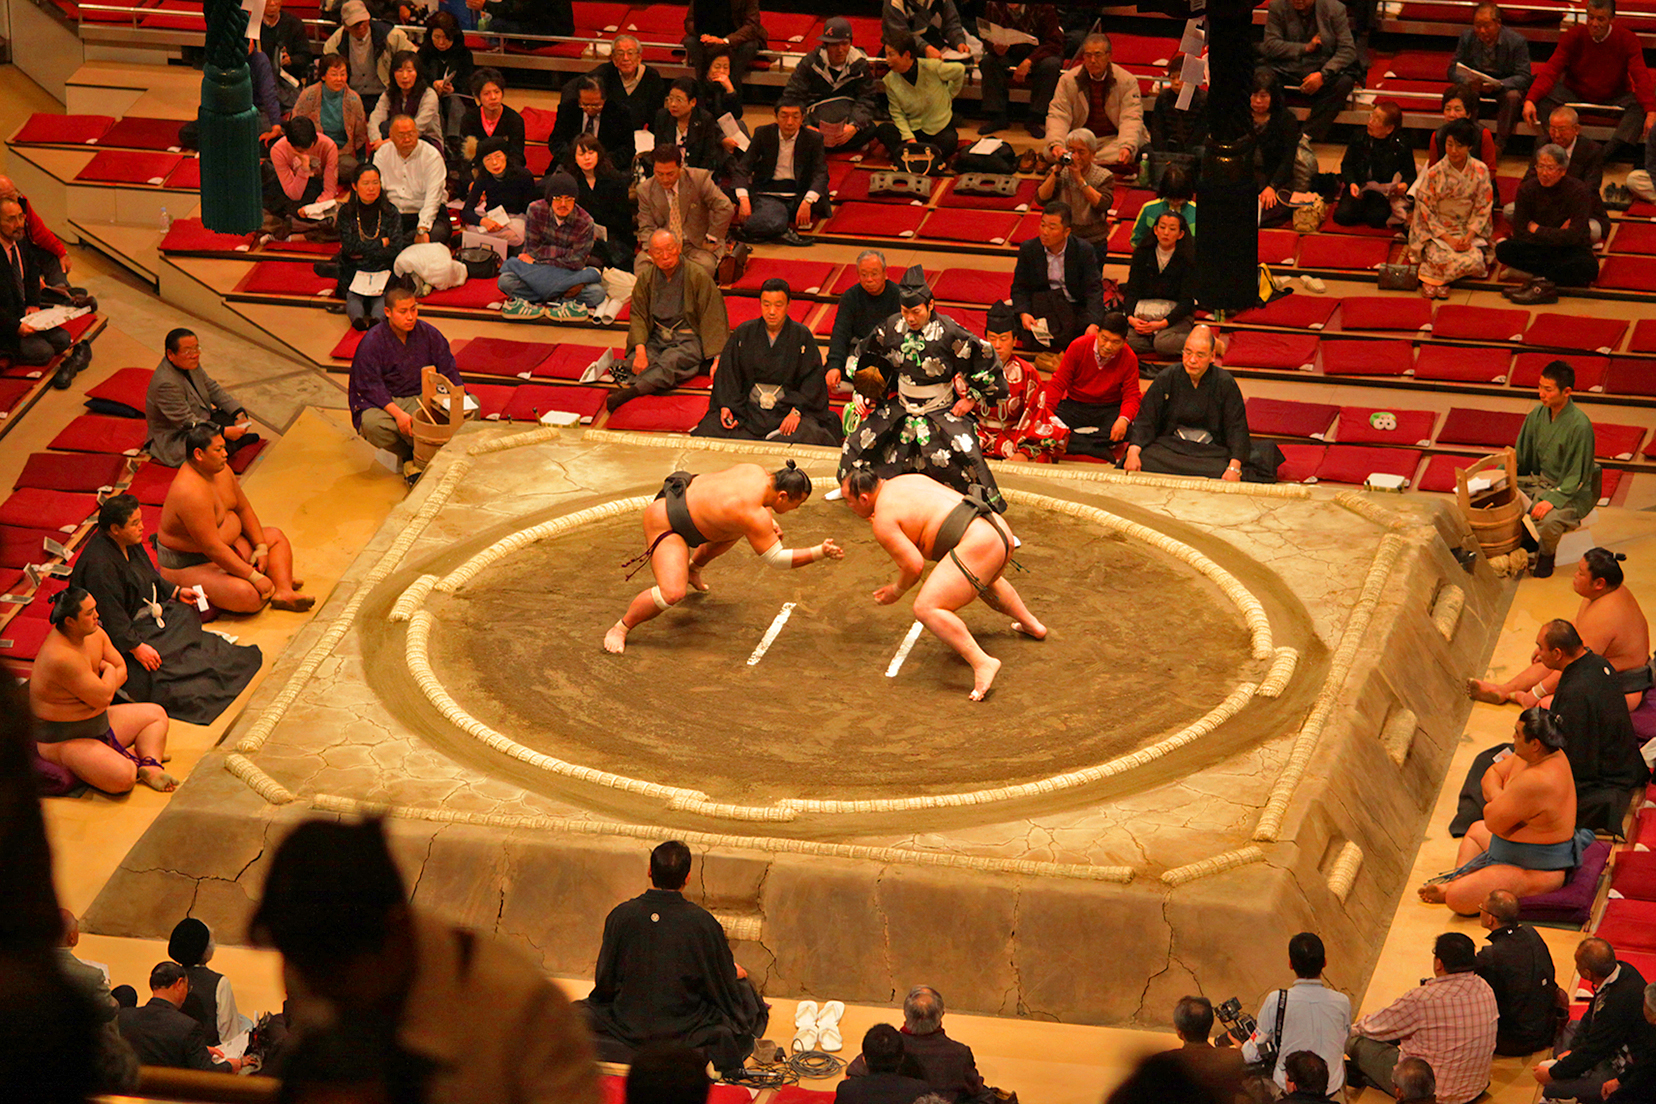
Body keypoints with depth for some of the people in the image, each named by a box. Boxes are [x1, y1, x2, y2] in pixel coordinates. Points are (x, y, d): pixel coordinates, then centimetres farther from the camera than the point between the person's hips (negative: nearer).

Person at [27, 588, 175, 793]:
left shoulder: (95, 634, -2)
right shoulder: (61, 657, -31)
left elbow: (121, 671, 10)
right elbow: (103, 697, -26)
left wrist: (101, 691, -11)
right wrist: (109, 670, -4)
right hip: (64, 741, -10)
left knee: (156, 714, 18)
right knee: (123, 778, -32)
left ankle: (151, 767, 1)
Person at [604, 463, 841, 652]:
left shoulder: (757, 472, -5)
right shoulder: (755, 516, -29)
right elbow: (776, 559, -24)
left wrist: (770, 523, 8)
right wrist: (820, 553, -26)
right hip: (665, 522, -10)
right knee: (673, 593, -24)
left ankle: (693, 568, 45)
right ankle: (620, 629, -6)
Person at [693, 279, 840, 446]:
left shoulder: (802, 336, 1)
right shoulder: (743, 333, 6)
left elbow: (812, 380, -3)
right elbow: (727, 374, 5)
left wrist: (797, 411, -18)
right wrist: (725, 406, -12)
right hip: (748, 407, 2)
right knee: (710, 430, -23)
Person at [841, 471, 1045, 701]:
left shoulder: (883, 521, -6)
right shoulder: (904, 481, 21)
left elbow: (913, 565, -10)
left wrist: (896, 591, 8)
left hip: (976, 546, -10)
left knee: (927, 609, -17)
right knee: (983, 579, 42)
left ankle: (983, 664, -28)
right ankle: (1032, 625, 50)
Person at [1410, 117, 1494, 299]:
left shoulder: (1480, 171, -4)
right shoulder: (1434, 173, -8)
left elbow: (1483, 209, 0)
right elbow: (1426, 210, -5)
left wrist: (1469, 236, -14)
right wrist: (1448, 239, -15)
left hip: (1469, 231, 2)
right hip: (1437, 231, -2)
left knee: (1475, 260, -28)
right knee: (1443, 259, -34)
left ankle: (1433, 276, -9)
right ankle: (1431, 277, -4)